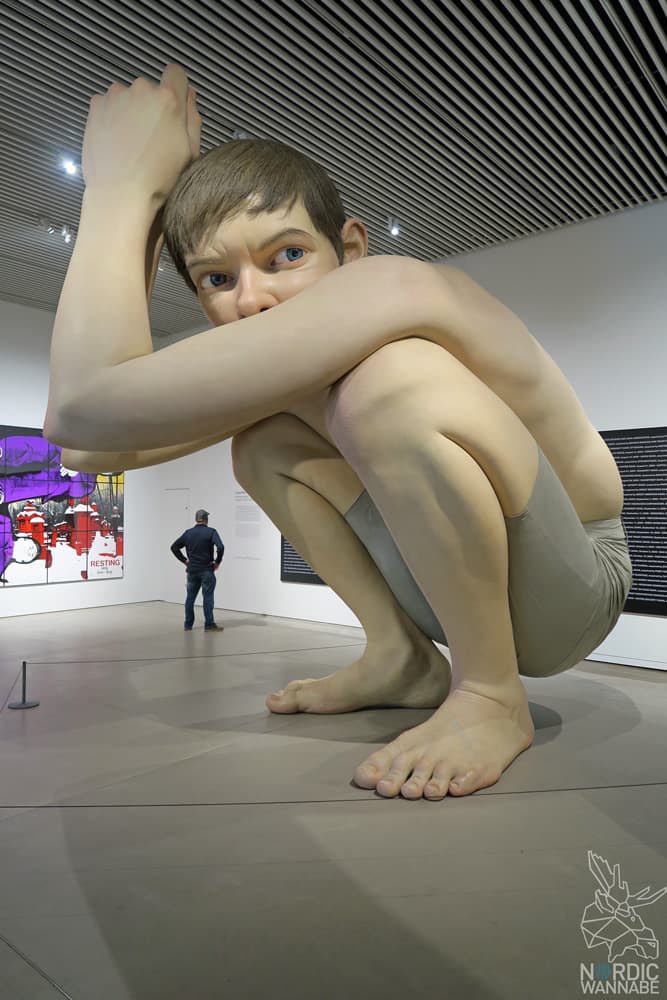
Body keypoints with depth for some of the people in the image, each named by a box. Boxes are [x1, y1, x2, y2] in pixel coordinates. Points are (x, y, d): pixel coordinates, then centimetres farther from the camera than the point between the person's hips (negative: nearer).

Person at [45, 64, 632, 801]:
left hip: (571, 588, -7)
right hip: (459, 578, 8)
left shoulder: (412, 292, -25)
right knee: (263, 438, 5)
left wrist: (125, 182, -18)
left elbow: (86, 404, -33)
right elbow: (88, 444, -10)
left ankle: (489, 695, -16)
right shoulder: (276, 370, 1)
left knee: (392, 376, -32)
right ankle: (401, 658, 4)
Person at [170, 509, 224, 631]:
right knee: (208, 597, 1)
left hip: (192, 570, 4)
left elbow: (174, 547, 8)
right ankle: (209, 625, 2)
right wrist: (217, 561, -10)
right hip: (207, 570, -4)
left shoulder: (188, 533, 6)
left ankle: (188, 625, 16)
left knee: (190, 597, 11)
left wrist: (184, 560, 11)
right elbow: (220, 547, -22)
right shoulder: (211, 532, -8)